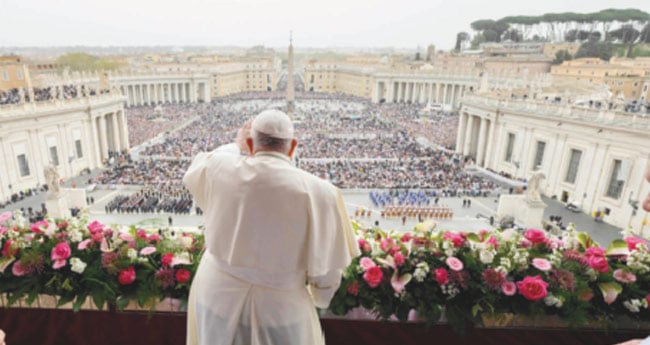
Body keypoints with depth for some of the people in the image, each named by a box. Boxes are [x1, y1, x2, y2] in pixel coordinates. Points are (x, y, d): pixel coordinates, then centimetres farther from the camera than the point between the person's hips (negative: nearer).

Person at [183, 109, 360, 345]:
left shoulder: (220, 168, -11)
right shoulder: (318, 192, -19)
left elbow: (193, 172, 15)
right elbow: (325, 266, -12)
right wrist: (319, 298, 9)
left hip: (217, 294, 3)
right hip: (279, 306, -2)